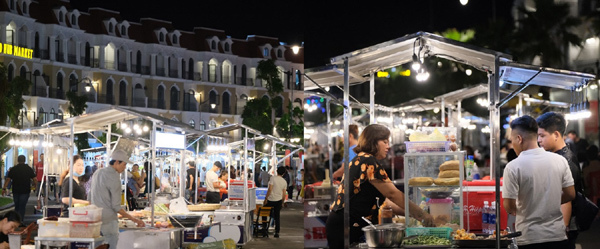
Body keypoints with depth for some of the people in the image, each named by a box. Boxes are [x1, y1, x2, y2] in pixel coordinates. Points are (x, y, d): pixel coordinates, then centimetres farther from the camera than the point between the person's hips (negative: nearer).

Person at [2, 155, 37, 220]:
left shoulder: (13, 169, 1)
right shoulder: (29, 169, -2)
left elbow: (8, 179, -3)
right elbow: (35, 179, -5)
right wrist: (35, 185, 14)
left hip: (15, 191, 2)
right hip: (25, 191, -2)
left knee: (16, 207, 16)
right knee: (22, 207, 0)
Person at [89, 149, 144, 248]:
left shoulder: (97, 173, 11)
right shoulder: (114, 178, -15)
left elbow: (89, 198, 18)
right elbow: (116, 206, -16)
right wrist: (133, 219, -12)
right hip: (108, 221, -9)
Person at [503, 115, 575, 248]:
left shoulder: (513, 166, -13)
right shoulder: (560, 160, 0)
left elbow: (509, 206, -13)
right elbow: (570, 194, 5)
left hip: (529, 238, -4)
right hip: (558, 236, 4)